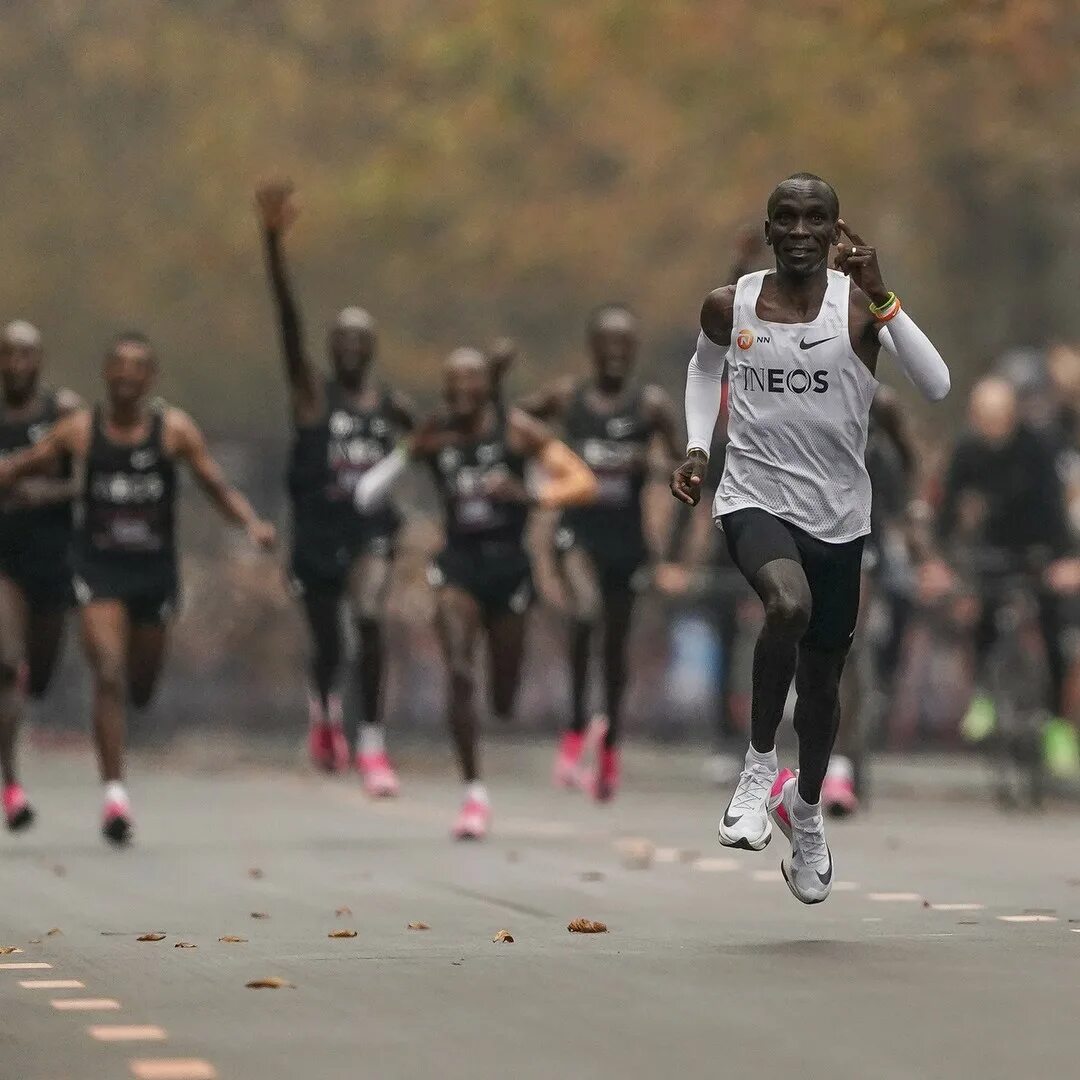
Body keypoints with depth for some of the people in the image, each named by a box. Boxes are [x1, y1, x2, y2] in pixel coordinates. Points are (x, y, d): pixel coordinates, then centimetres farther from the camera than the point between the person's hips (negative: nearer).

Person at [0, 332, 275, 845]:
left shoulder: (175, 429, -3)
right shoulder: (79, 429, -3)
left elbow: (217, 486, -2)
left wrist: (252, 523, -18)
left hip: (156, 568, 2)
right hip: (100, 568, -2)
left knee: (141, 685, 13)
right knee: (108, 677, -16)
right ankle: (114, 791, -15)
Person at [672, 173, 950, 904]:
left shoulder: (859, 306, -10)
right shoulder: (729, 307, -4)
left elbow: (937, 387, -22)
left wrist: (881, 298, -30)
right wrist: (698, 446, 5)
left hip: (838, 514, 1)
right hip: (755, 498, -1)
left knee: (821, 680, 15)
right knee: (789, 605, -35)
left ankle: (806, 809, 45)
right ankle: (759, 765, -14)